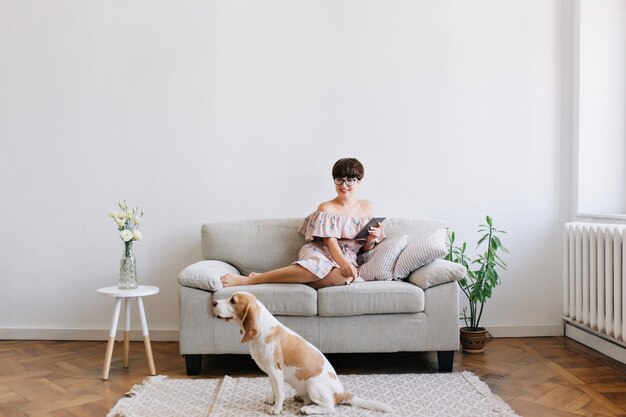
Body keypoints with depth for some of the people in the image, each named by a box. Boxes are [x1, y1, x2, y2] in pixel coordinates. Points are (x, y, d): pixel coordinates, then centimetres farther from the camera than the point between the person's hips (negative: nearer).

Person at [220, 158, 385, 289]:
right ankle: (247, 280, -42)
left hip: (346, 259, 3)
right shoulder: (326, 208, 1)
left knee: (344, 276, -39)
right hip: (319, 253, -3)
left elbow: (366, 249, 19)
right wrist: (344, 263, -32)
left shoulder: (367, 207, 13)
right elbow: (331, 243, -13)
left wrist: (372, 239, -4)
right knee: (319, 267, -43)